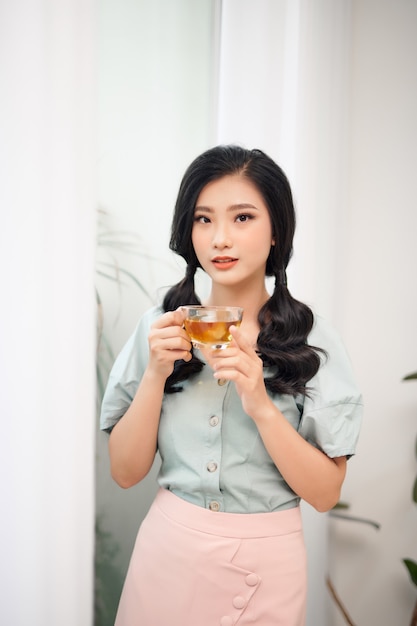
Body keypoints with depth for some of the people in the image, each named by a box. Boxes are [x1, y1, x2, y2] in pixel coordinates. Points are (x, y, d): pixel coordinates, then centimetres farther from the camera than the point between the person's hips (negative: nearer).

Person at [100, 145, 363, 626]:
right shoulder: (160, 327, -4)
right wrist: (156, 374, -17)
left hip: (266, 563, -1)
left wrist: (261, 405, -24)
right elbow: (125, 472, -4)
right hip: (169, 550, 2)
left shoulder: (313, 341, -10)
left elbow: (325, 493, -11)